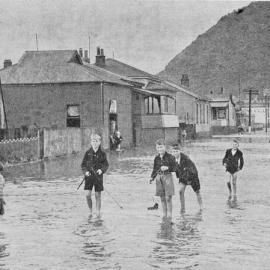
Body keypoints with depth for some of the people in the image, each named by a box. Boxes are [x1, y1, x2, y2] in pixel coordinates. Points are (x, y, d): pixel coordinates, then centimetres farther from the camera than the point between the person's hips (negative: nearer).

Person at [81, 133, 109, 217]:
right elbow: (83, 164, 6)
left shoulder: (102, 154, -1)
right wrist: (85, 171, -11)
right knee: (88, 195, -5)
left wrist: (102, 170, -16)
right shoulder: (88, 153, 2)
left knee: (98, 195, 3)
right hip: (89, 176, 1)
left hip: (98, 176, -1)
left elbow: (106, 165, 3)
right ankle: (90, 211, 15)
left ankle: (98, 213, 15)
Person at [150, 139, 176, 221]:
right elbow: (155, 169, 14)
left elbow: (174, 168, -4)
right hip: (159, 177, 4)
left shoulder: (170, 157, -6)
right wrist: (152, 177, 1)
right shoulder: (156, 158, 7)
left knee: (168, 198, -5)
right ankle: (164, 215, 18)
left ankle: (169, 216, 3)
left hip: (167, 177, -4)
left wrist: (167, 168, -21)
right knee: (162, 198, 8)